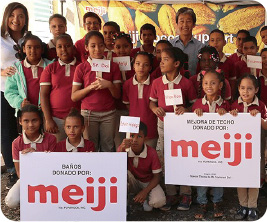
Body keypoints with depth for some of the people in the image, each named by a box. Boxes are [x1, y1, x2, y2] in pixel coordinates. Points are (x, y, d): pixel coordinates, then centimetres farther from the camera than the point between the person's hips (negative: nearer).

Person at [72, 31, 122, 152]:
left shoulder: (113, 66, 6)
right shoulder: (81, 68, 3)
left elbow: (118, 95, 4)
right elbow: (74, 97, 0)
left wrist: (109, 85, -15)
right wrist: (90, 87, -14)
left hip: (108, 114, 1)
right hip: (88, 113, -1)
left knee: (108, 148, 1)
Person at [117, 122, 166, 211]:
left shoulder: (151, 153, -20)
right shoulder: (123, 149, -16)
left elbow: (156, 176, -13)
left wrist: (145, 191, -25)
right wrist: (121, 149, -40)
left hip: (148, 183, -1)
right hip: (132, 182, 1)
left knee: (159, 201, -30)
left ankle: (146, 199, 7)